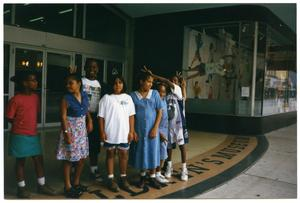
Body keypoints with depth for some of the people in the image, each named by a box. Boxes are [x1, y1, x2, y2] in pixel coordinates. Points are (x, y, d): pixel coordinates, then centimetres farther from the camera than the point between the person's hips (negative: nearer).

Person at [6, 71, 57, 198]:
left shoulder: (35, 97, 5)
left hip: (33, 134, 6)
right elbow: (9, 118, -11)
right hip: (20, 135, -6)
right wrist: (21, 125, -5)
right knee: (20, 161, 6)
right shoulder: (15, 99, -16)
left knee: (38, 159, 10)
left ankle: (42, 185, 23)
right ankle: (21, 188, 20)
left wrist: (32, 126, 8)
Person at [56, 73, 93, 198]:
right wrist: (66, 133, -21)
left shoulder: (84, 95, 1)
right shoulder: (66, 98, -15)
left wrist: (90, 121, 1)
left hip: (82, 129, 6)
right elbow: (63, 117, -16)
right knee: (69, 159, 2)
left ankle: (76, 183, 30)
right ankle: (68, 187, 15)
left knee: (82, 158, 13)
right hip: (71, 129, -6)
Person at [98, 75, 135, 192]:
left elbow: (131, 116, 5)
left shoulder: (128, 98, 5)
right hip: (110, 133, -2)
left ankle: (123, 178, 24)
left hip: (124, 132, 2)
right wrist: (102, 132, -8)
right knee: (110, 154, 9)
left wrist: (131, 131, 0)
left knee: (124, 154, 10)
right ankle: (110, 179, 18)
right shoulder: (106, 98, -2)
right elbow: (101, 116, -3)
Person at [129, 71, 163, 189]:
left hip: (152, 129, 1)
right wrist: (132, 130, -5)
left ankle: (152, 178, 19)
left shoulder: (155, 94, -1)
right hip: (138, 130, 0)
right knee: (140, 153, 9)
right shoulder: (133, 96, -4)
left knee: (152, 152, 5)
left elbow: (159, 111, 0)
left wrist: (155, 128, -8)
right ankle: (142, 176, 28)